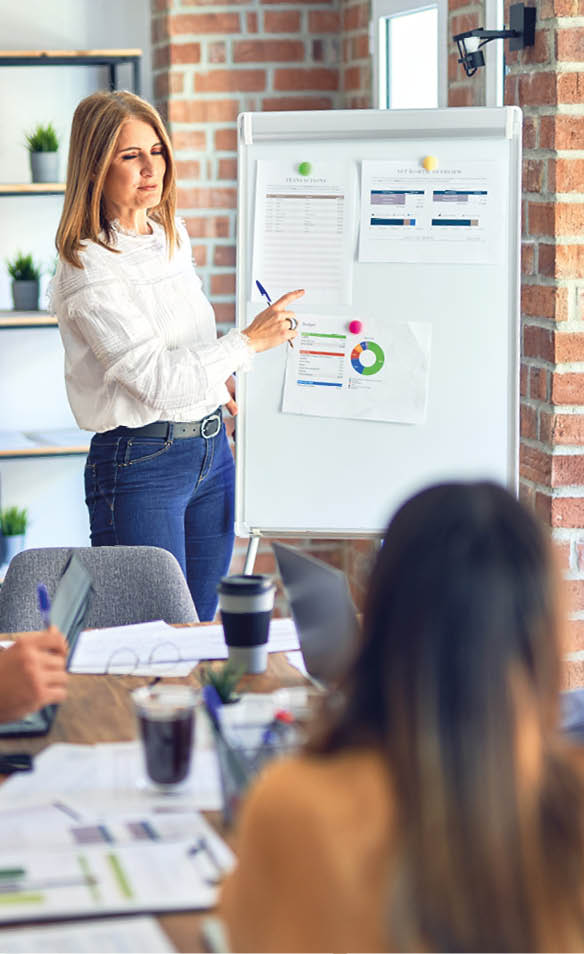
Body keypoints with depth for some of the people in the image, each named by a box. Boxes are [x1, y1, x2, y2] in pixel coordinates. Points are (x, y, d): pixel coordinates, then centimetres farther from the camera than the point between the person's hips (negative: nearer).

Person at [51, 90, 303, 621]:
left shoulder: (173, 235, 10)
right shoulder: (86, 270, -16)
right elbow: (158, 381, -20)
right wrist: (250, 341, -15)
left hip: (212, 448, 8)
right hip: (139, 462, -8)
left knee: (202, 624, 12)